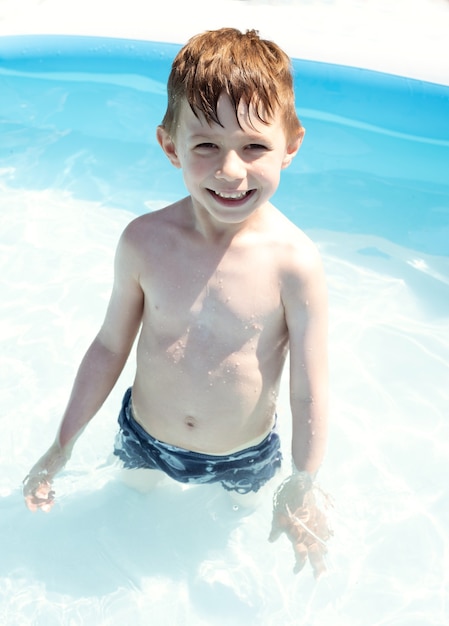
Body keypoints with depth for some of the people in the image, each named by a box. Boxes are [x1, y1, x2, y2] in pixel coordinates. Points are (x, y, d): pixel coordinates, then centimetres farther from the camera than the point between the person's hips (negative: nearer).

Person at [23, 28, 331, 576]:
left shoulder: (293, 263, -29)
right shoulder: (144, 241, -21)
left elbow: (309, 391, -18)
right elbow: (110, 346, -7)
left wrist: (301, 490, -8)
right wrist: (62, 447, 1)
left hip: (244, 459, -1)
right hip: (145, 439, 2)